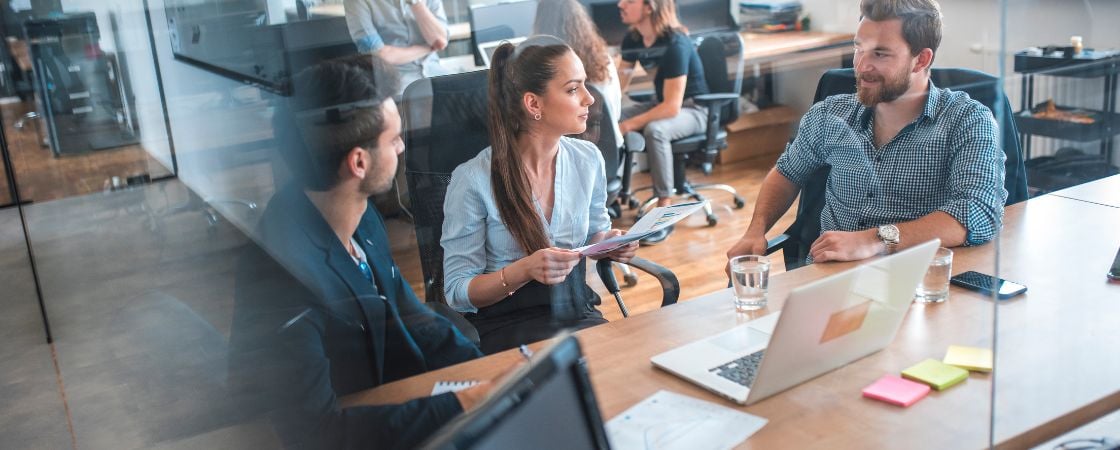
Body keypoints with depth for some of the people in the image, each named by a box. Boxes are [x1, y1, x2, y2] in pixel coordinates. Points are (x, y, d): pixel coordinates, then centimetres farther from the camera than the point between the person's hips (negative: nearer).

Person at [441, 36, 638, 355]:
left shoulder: (588, 159, 3)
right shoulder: (474, 180, -13)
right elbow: (457, 292, -9)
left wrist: (610, 243, -3)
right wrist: (524, 271, -27)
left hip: (578, 312, 5)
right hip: (504, 323, -5)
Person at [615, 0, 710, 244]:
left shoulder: (675, 43, -27)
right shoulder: (632, 39, -4)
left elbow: (672, 107, -30)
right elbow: (618, 86, 1)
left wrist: (628, 126, -30)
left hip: (692, 108, -7)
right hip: (662, 104, 7)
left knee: (654, 130, -37)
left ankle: (665, 212, -28)